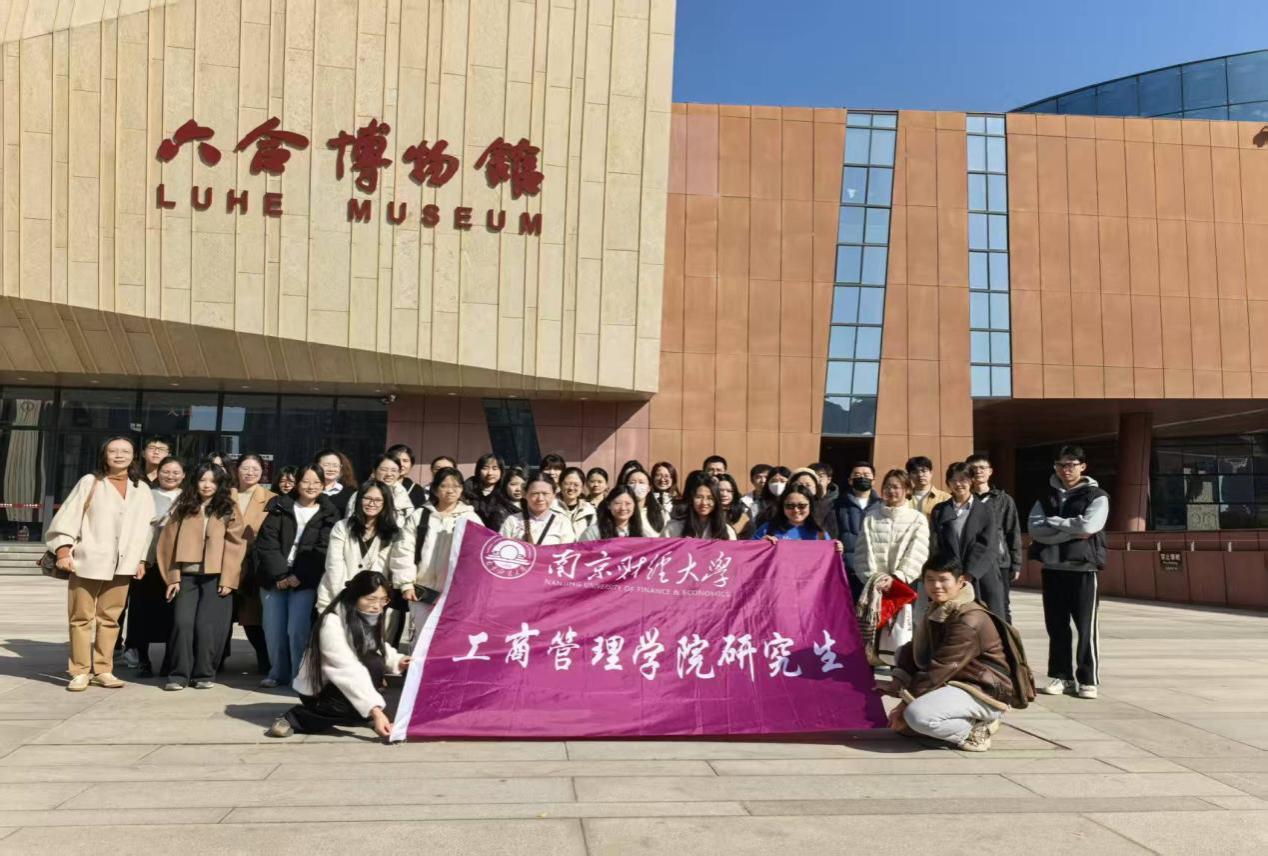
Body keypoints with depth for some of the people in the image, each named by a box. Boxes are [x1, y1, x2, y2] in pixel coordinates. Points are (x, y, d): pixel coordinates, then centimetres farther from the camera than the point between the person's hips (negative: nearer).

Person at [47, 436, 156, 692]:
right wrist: (63, 550, -10)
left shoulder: (141, 489, 10)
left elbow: (146, 526, 12)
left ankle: (103, 670, 13)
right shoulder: (90, 482, 2)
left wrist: (141, 559, 8)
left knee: (110, 618, 5)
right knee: (81, 617, 1)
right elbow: (67, 517, 0)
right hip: (87, 561, -2)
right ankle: (80, 671, 8)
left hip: (122, 564, 2)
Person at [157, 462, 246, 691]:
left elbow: (235, 544, 0)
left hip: (216, 576, -2)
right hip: (187, 575, 2)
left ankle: (204, 674, 8)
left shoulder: (228, 509, 6)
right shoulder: (184, 508, 12)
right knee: (182, 623, -7)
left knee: (207, 625, -4)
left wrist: (227, 579, -8)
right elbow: (171, 542, 9)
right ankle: (178, 674, 3)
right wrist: (173, 576, 0)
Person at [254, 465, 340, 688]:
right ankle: (278, 673, 16)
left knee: (297, 630, -12)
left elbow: (322, 551, -4)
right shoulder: (280, 507, 9)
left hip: (305, 580, -2)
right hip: (274, 577, 2)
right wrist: (279, 574, -11)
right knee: (273, 629, 0)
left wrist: (299, 576, -13)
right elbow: (266, 542, -1)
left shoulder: (328, 514, 5)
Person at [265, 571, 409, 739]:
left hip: (337, 688, 7)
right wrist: (375, 710, -44)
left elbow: (381, 650, 10)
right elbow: (349, 671, -36)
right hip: (316, 690, -7)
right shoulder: (332, 623, -28)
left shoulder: (370, 619, -3)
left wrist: (397, 661, -12)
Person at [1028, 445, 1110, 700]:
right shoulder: (1046, 497, 11)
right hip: (1051, 568, 4)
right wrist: (1072, 532, -14)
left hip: (1083, 568, -4)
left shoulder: (1097, 496, 1)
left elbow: (1088, 526, -17)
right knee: (1056, 626, 8)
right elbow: (1035, 529, -5)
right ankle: (1061, 676, 17)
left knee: (1086, 626, -1)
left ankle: (1087, 680, 7)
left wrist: (1053, 521, -7)